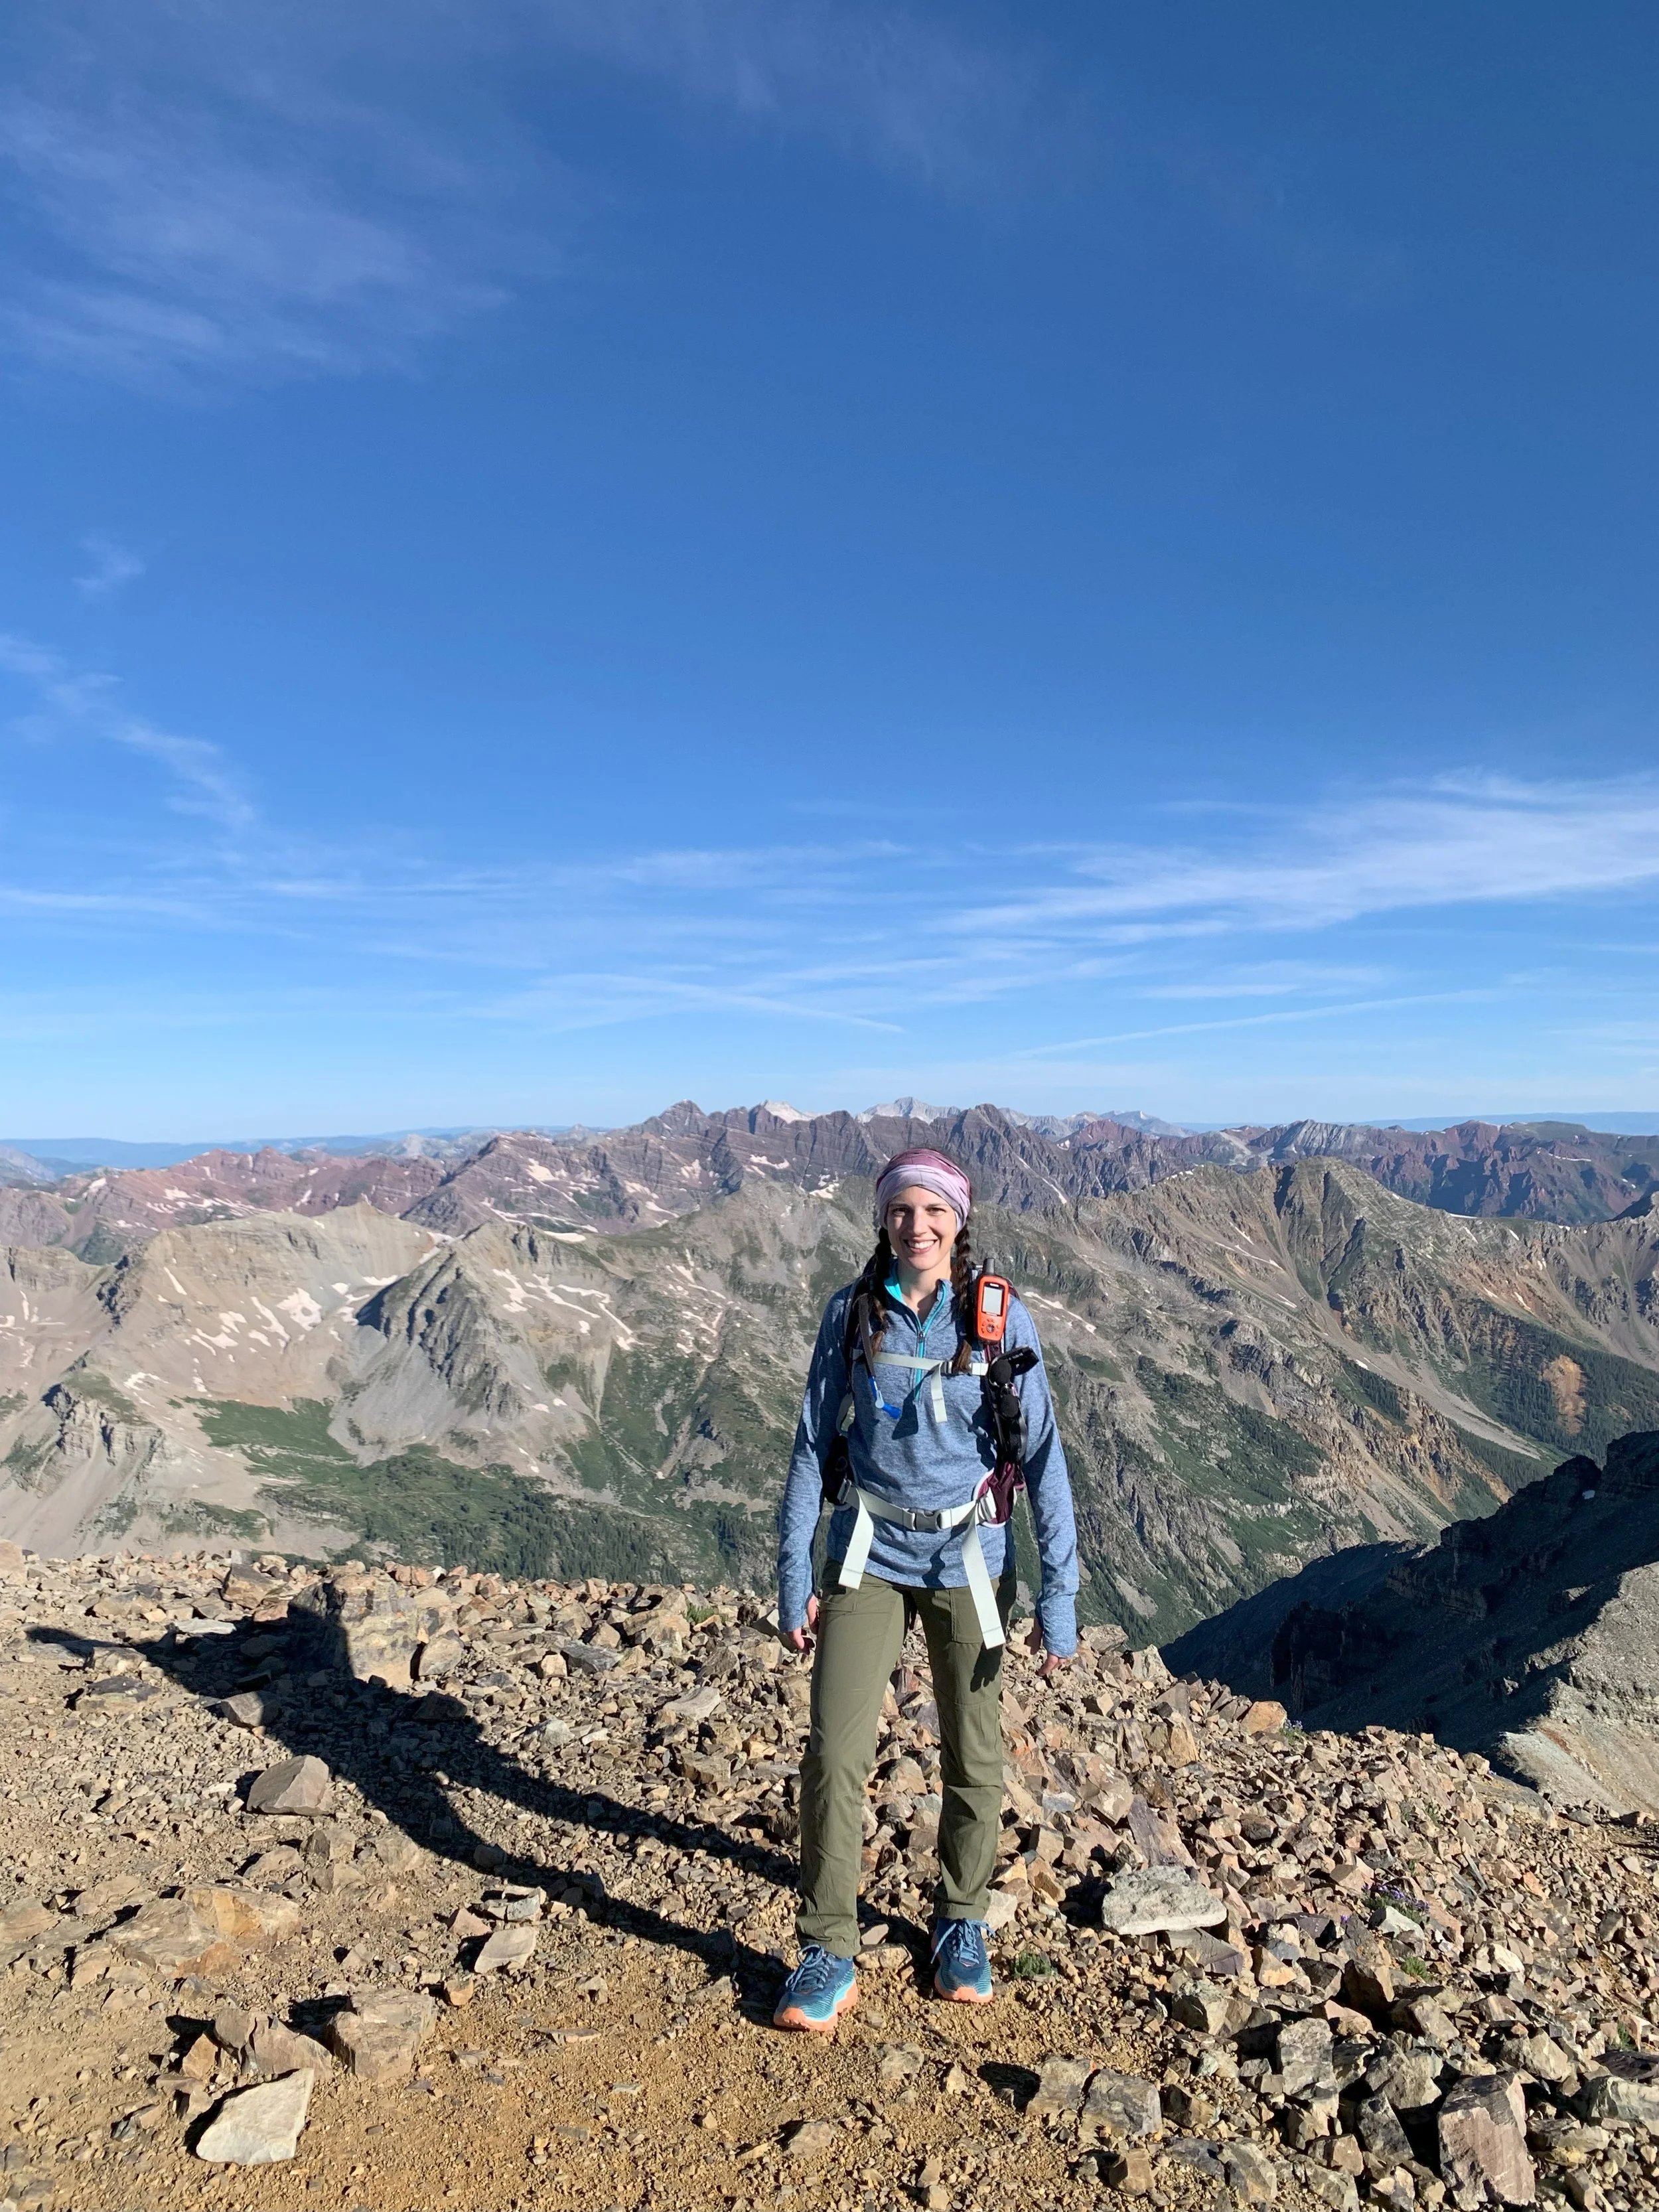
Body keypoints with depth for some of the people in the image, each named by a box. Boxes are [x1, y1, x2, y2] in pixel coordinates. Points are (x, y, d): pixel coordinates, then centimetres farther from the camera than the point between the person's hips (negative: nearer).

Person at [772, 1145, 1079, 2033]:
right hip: (870, 1556, 1)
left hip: (966, 1559, 0)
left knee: (974, 1754, 13)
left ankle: (961, 1924, 37)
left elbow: (1042, 1457, -7)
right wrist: (792, 1575, -2)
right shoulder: (850, 1313, -5)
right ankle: (827, 1957, 15)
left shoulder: (1000, 1320, -9)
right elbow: (814, 1444, 0)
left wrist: (1058, 1594, -10)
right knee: (835, 1753, -4)